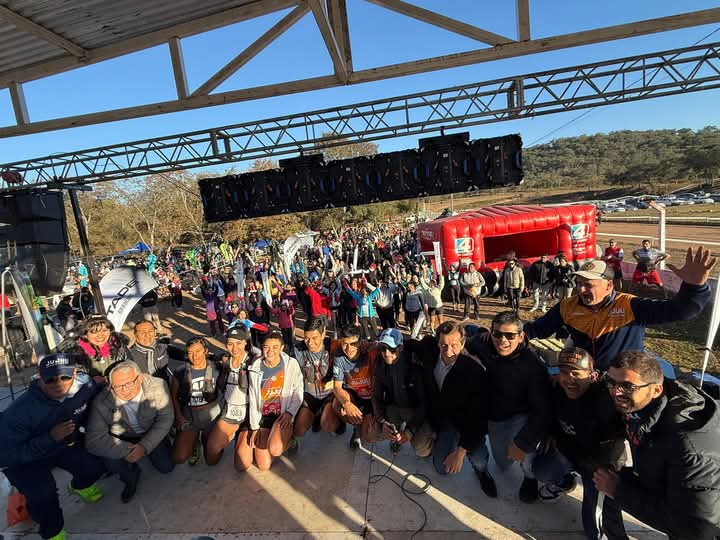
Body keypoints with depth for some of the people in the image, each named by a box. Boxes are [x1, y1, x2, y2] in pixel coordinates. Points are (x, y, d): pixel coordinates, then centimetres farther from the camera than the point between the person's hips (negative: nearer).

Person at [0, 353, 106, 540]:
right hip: (23, 461, -4)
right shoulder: (19, 411, -33)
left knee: (95, 466, -13)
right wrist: (50, 438, -38)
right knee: (43, 493, -26)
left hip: (65, 444, 4)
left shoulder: (85, 383, -22)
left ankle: (79, 486, 25)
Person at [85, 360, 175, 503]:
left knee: (167, 466, -9)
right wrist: (128, 450, -32)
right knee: (111, 462, -28)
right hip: (122, 439, 0)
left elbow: (165, 419, -18)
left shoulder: (157, 386, -30)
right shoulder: (102, 402, -30)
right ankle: (131, 477, 8)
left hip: (151, 434, 1)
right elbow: (93, 440, -27)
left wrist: (145, 446, -27)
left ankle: (148, 453, 26)